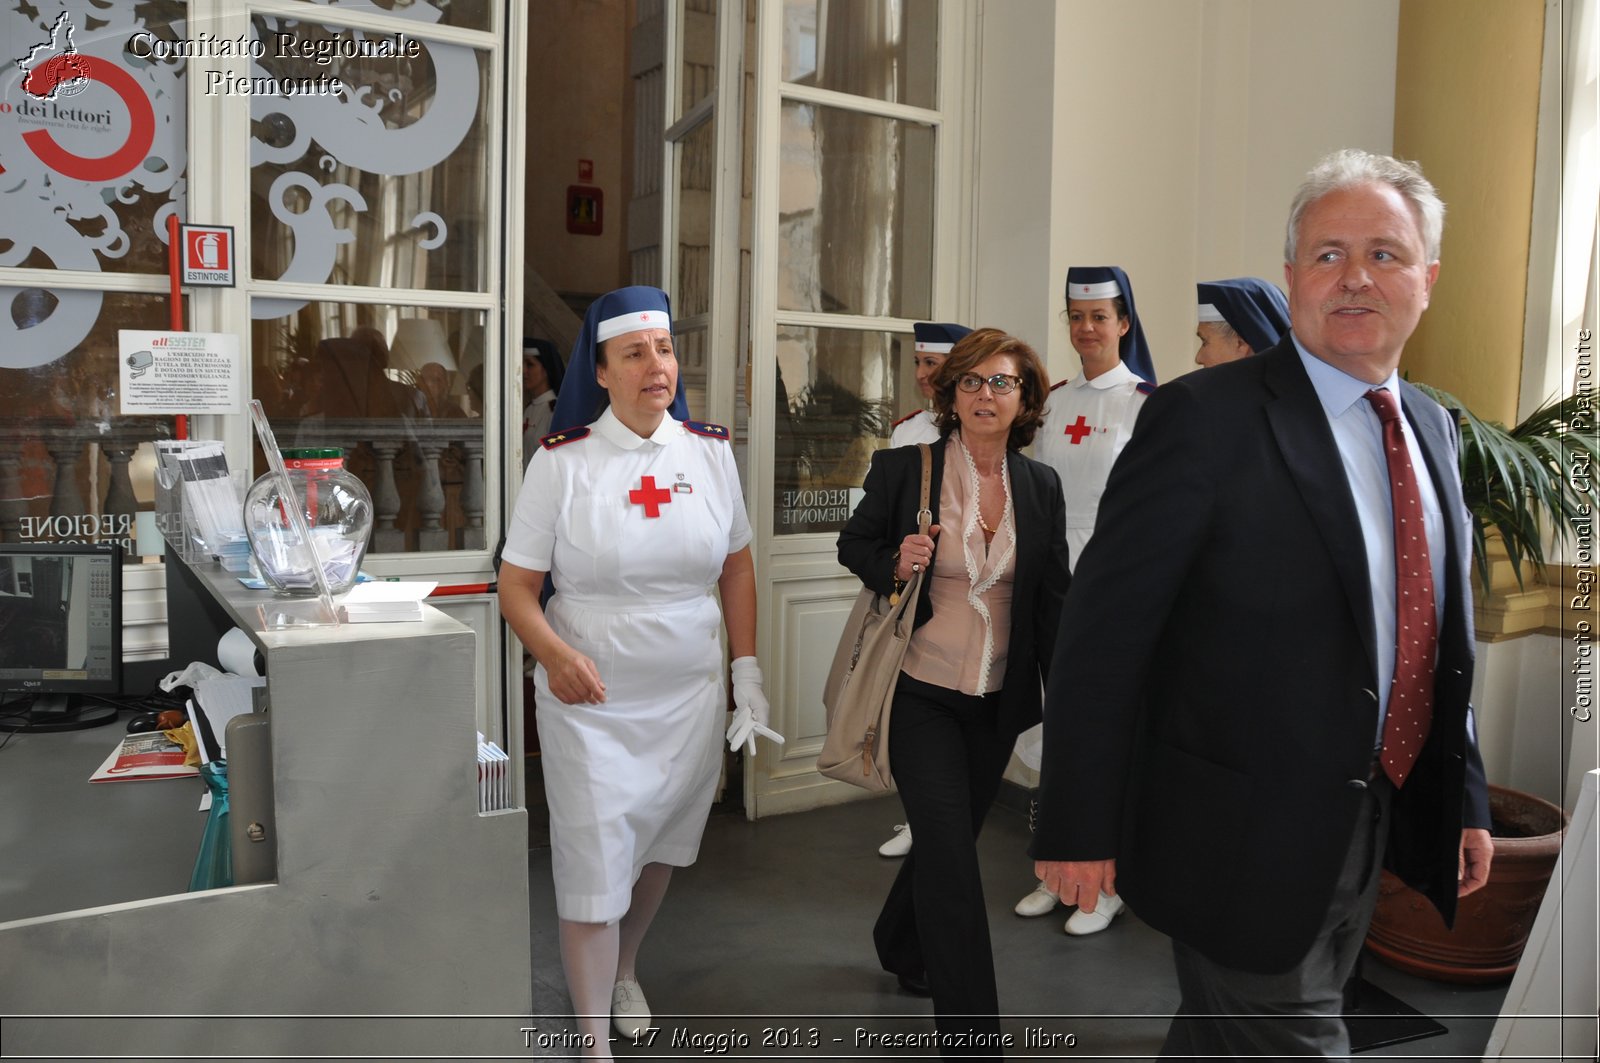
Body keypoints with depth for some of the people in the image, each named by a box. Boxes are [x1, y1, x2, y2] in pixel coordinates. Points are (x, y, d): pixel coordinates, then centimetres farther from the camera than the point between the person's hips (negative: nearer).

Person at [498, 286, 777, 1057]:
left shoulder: (710, 452, 0)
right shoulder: (561, 462, -9)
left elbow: (736, 569, 8)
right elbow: (516, 587, -7)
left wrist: (748, 673, 4)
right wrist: (553, 653, -26)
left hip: (691, 699, 4)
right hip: (591, 704, -3)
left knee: (660, 849, 20)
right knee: (593, 869, 2)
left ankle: (624, 972, 48)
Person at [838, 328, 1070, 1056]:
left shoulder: (1040, 486, 1)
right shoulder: (902, 468, -9)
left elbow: (1053, 599, 6)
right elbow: (854, 545, 5)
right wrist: (894, 565, -17)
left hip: (997, 698, 4)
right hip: (921, 690, -4)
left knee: (950, 836, 20)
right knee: (952, 856, -7)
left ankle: (900, 945, 50)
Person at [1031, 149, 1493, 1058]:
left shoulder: (1436, 427, 8)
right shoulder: (1206, 416, -17)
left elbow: (1449, 635, 16)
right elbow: (1104, 632, -17)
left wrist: (1466, 796, 16)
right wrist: (1079, 831, -16)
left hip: (1376, 834, 7)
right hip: (1246, 841, -7)